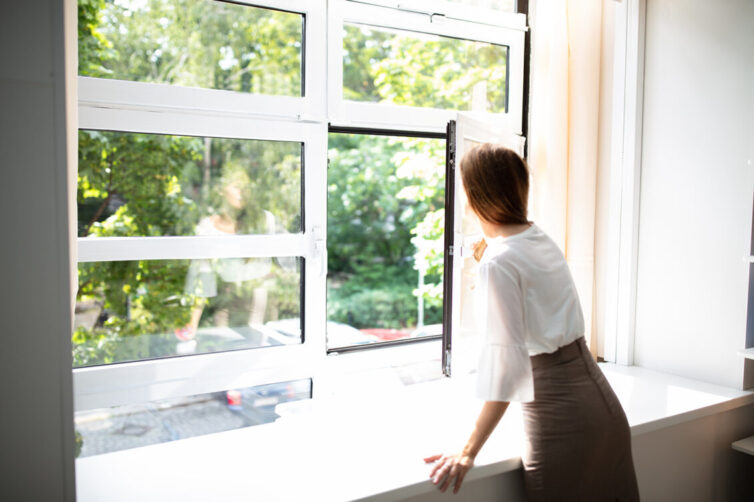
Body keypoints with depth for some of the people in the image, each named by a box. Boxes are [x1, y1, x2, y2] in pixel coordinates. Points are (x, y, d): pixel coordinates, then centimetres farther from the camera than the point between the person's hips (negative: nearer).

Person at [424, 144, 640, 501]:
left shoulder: (497, 263, -18)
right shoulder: (543, 241, 7)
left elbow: (505, 365, -22)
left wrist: (468, 452, -17)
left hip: (560, 420, -8)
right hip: (604, 407, 8)